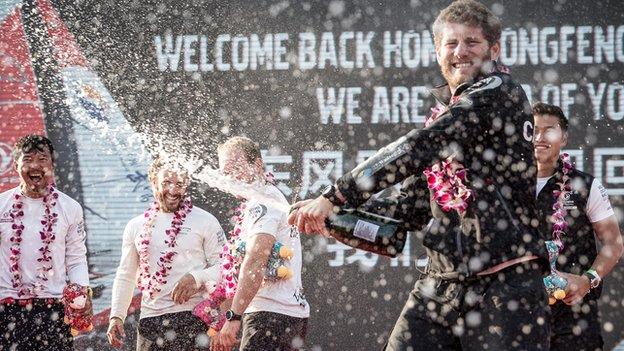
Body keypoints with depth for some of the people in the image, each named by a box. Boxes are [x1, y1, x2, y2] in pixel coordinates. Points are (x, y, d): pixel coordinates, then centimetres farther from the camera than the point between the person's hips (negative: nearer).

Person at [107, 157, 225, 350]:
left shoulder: (205, 221, 3)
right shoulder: (136, 226, 15)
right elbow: (125, 277, 20)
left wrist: (197, 278, -17)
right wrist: (116, 316, 10)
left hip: (193, 319, -4)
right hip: (150, 319, 4)